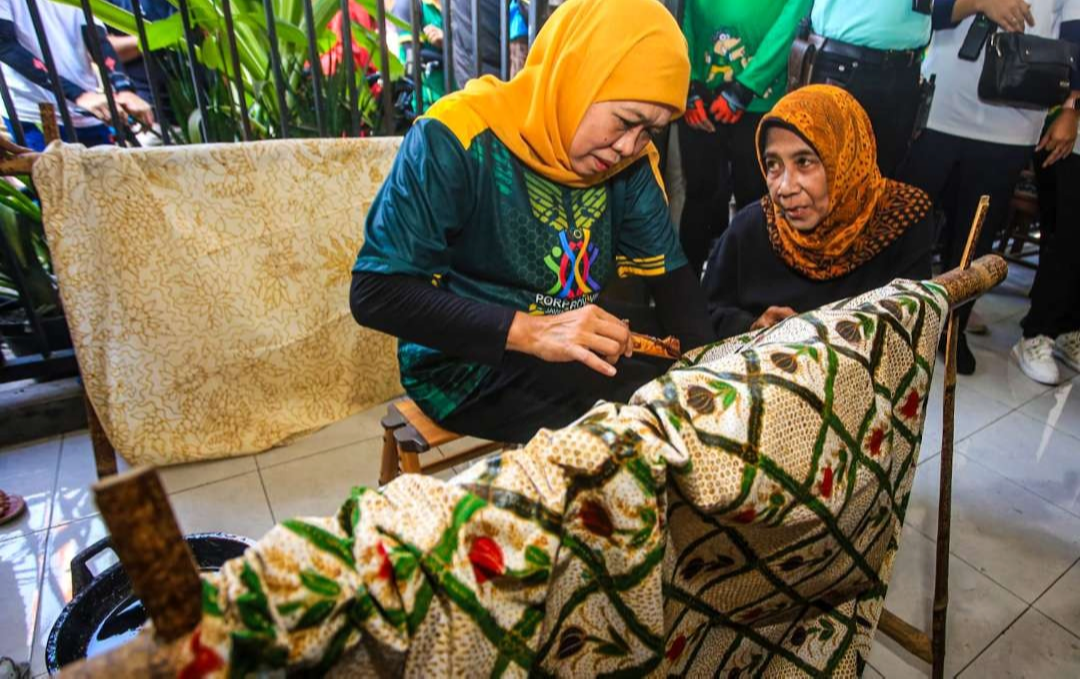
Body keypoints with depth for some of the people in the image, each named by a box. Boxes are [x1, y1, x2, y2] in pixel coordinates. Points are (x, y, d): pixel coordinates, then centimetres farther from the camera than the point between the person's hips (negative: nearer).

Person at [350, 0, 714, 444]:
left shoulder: (632, 160, -1)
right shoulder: (458, 138, -18)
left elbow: (671, 275, 4)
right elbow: (375, 293, -21)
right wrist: (530, 332, -31)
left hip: (582, 350, 6)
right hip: (466, 364, -5)